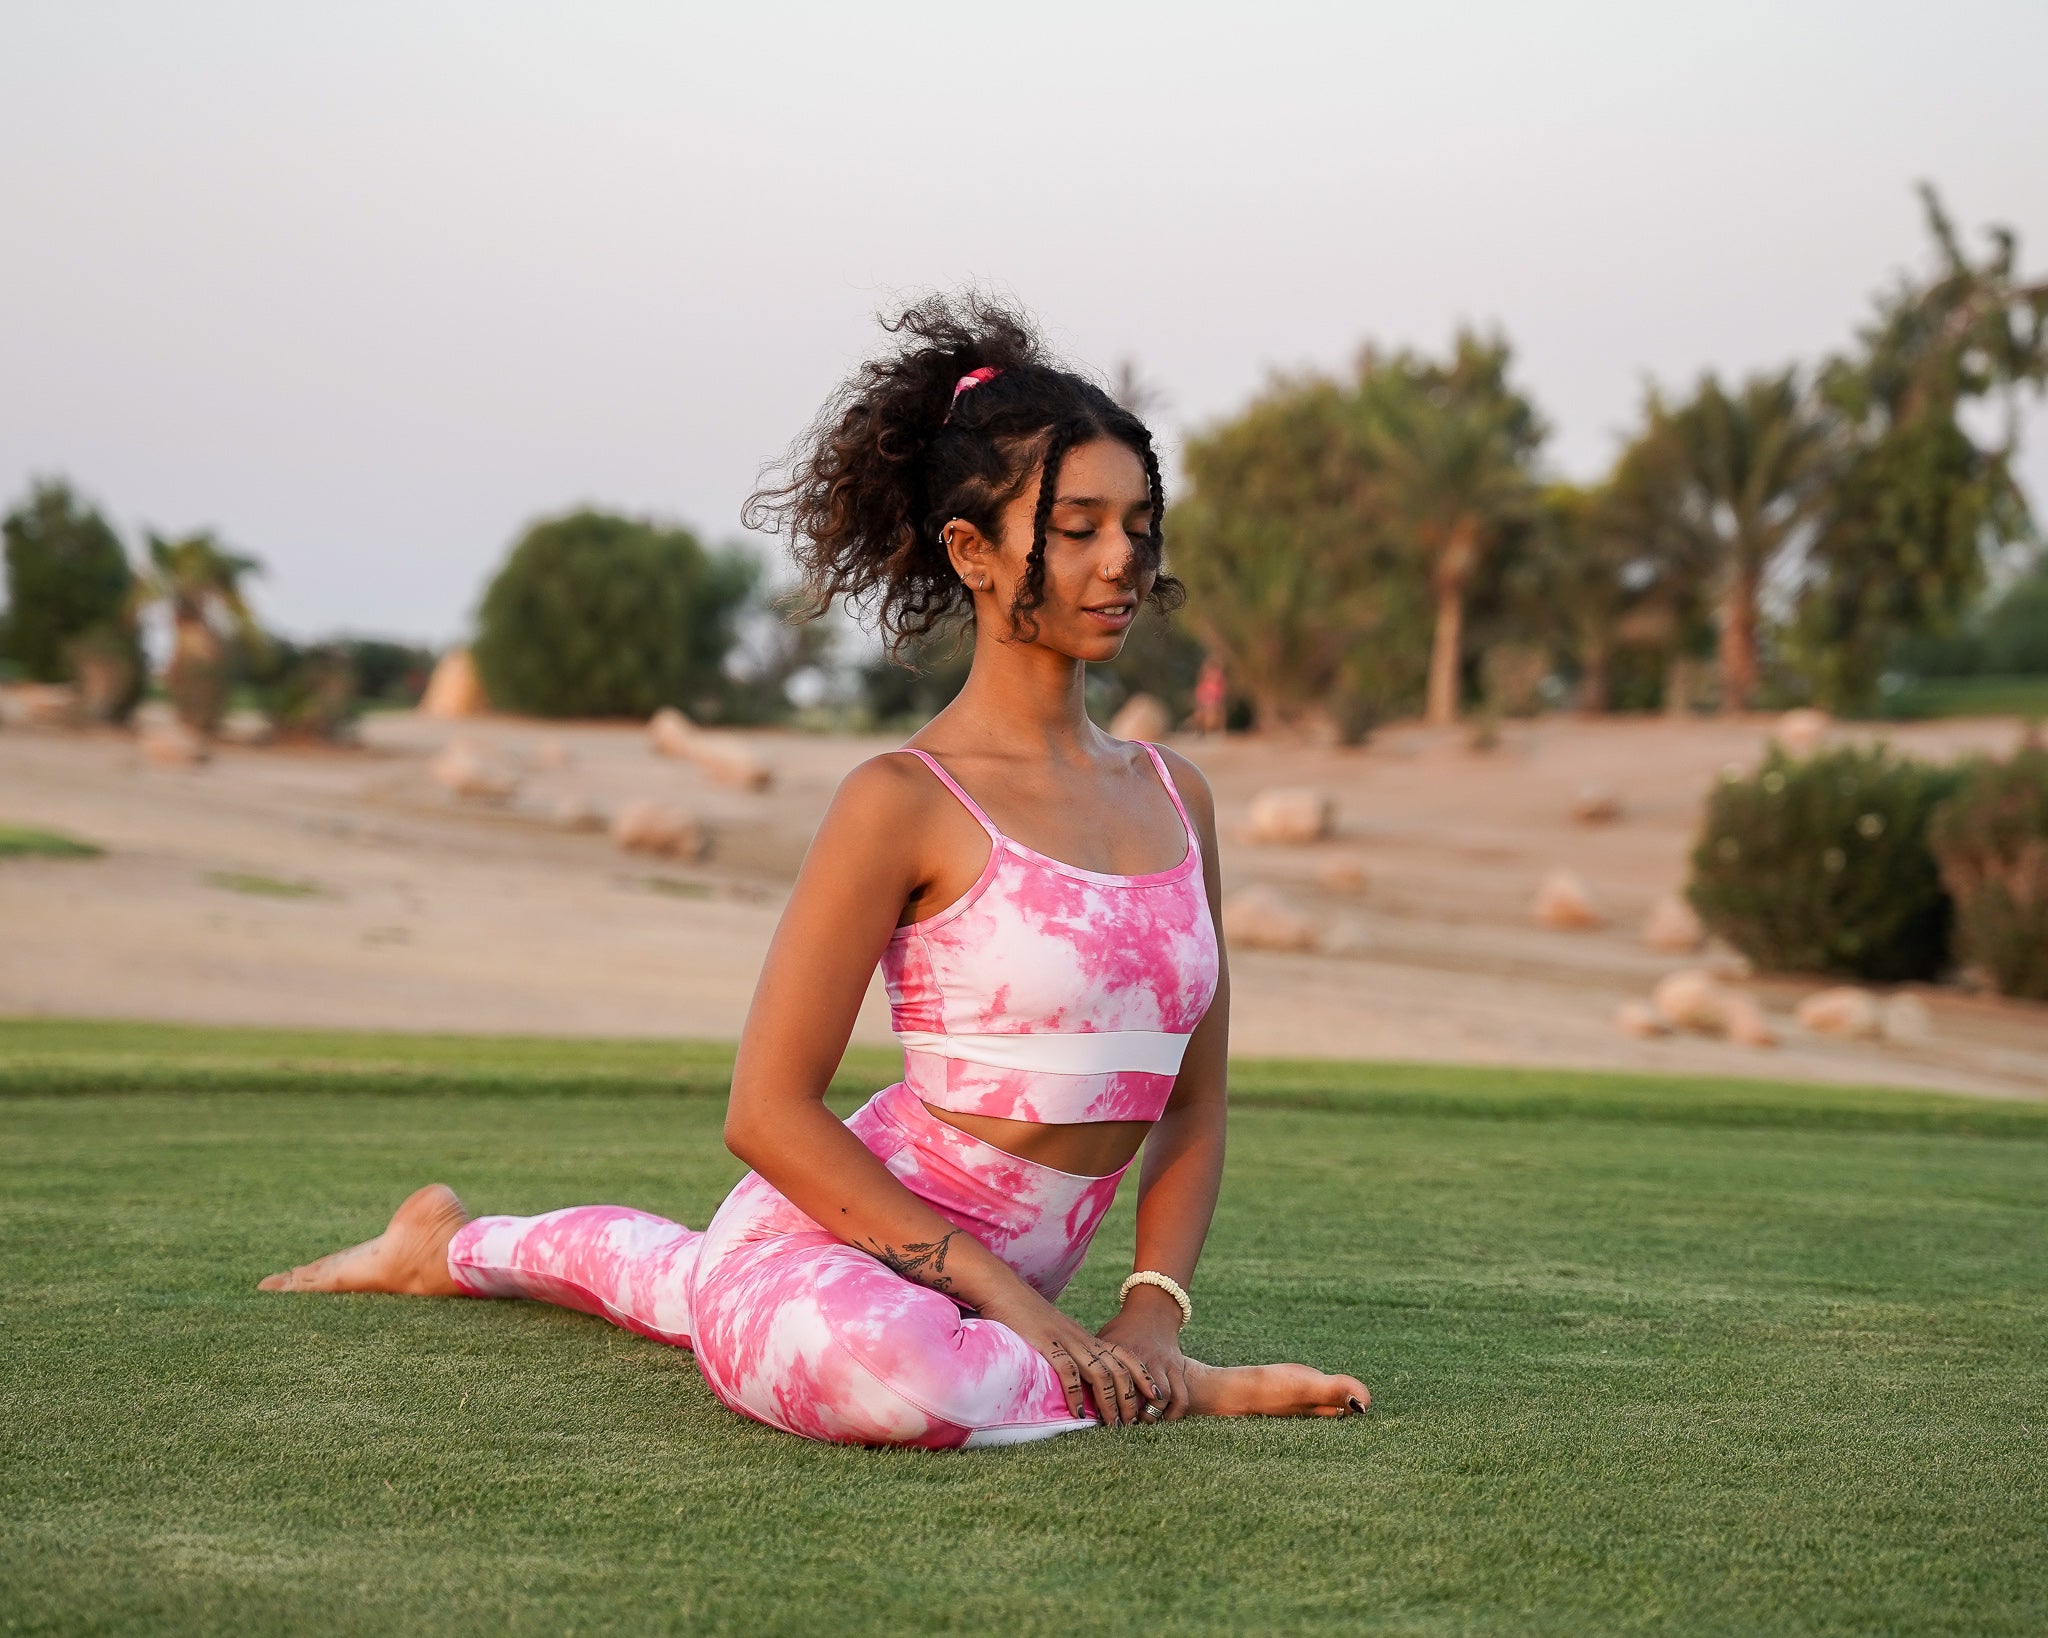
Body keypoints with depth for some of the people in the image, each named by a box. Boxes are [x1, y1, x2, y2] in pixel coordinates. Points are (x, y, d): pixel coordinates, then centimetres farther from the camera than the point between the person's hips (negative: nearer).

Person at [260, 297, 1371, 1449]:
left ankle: (457, 1246, 56)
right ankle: (1163, 1396, -17)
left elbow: (1194, 1102, 10)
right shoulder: (906, 803, -16)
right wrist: (1005, 1295, -22)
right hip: (825, 1250, -7)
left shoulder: (1175, 798, 4)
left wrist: (1154, 1309, -7)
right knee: (885, 1372, -43)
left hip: (1001, 1278, 7)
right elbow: (770, 1112, -16)